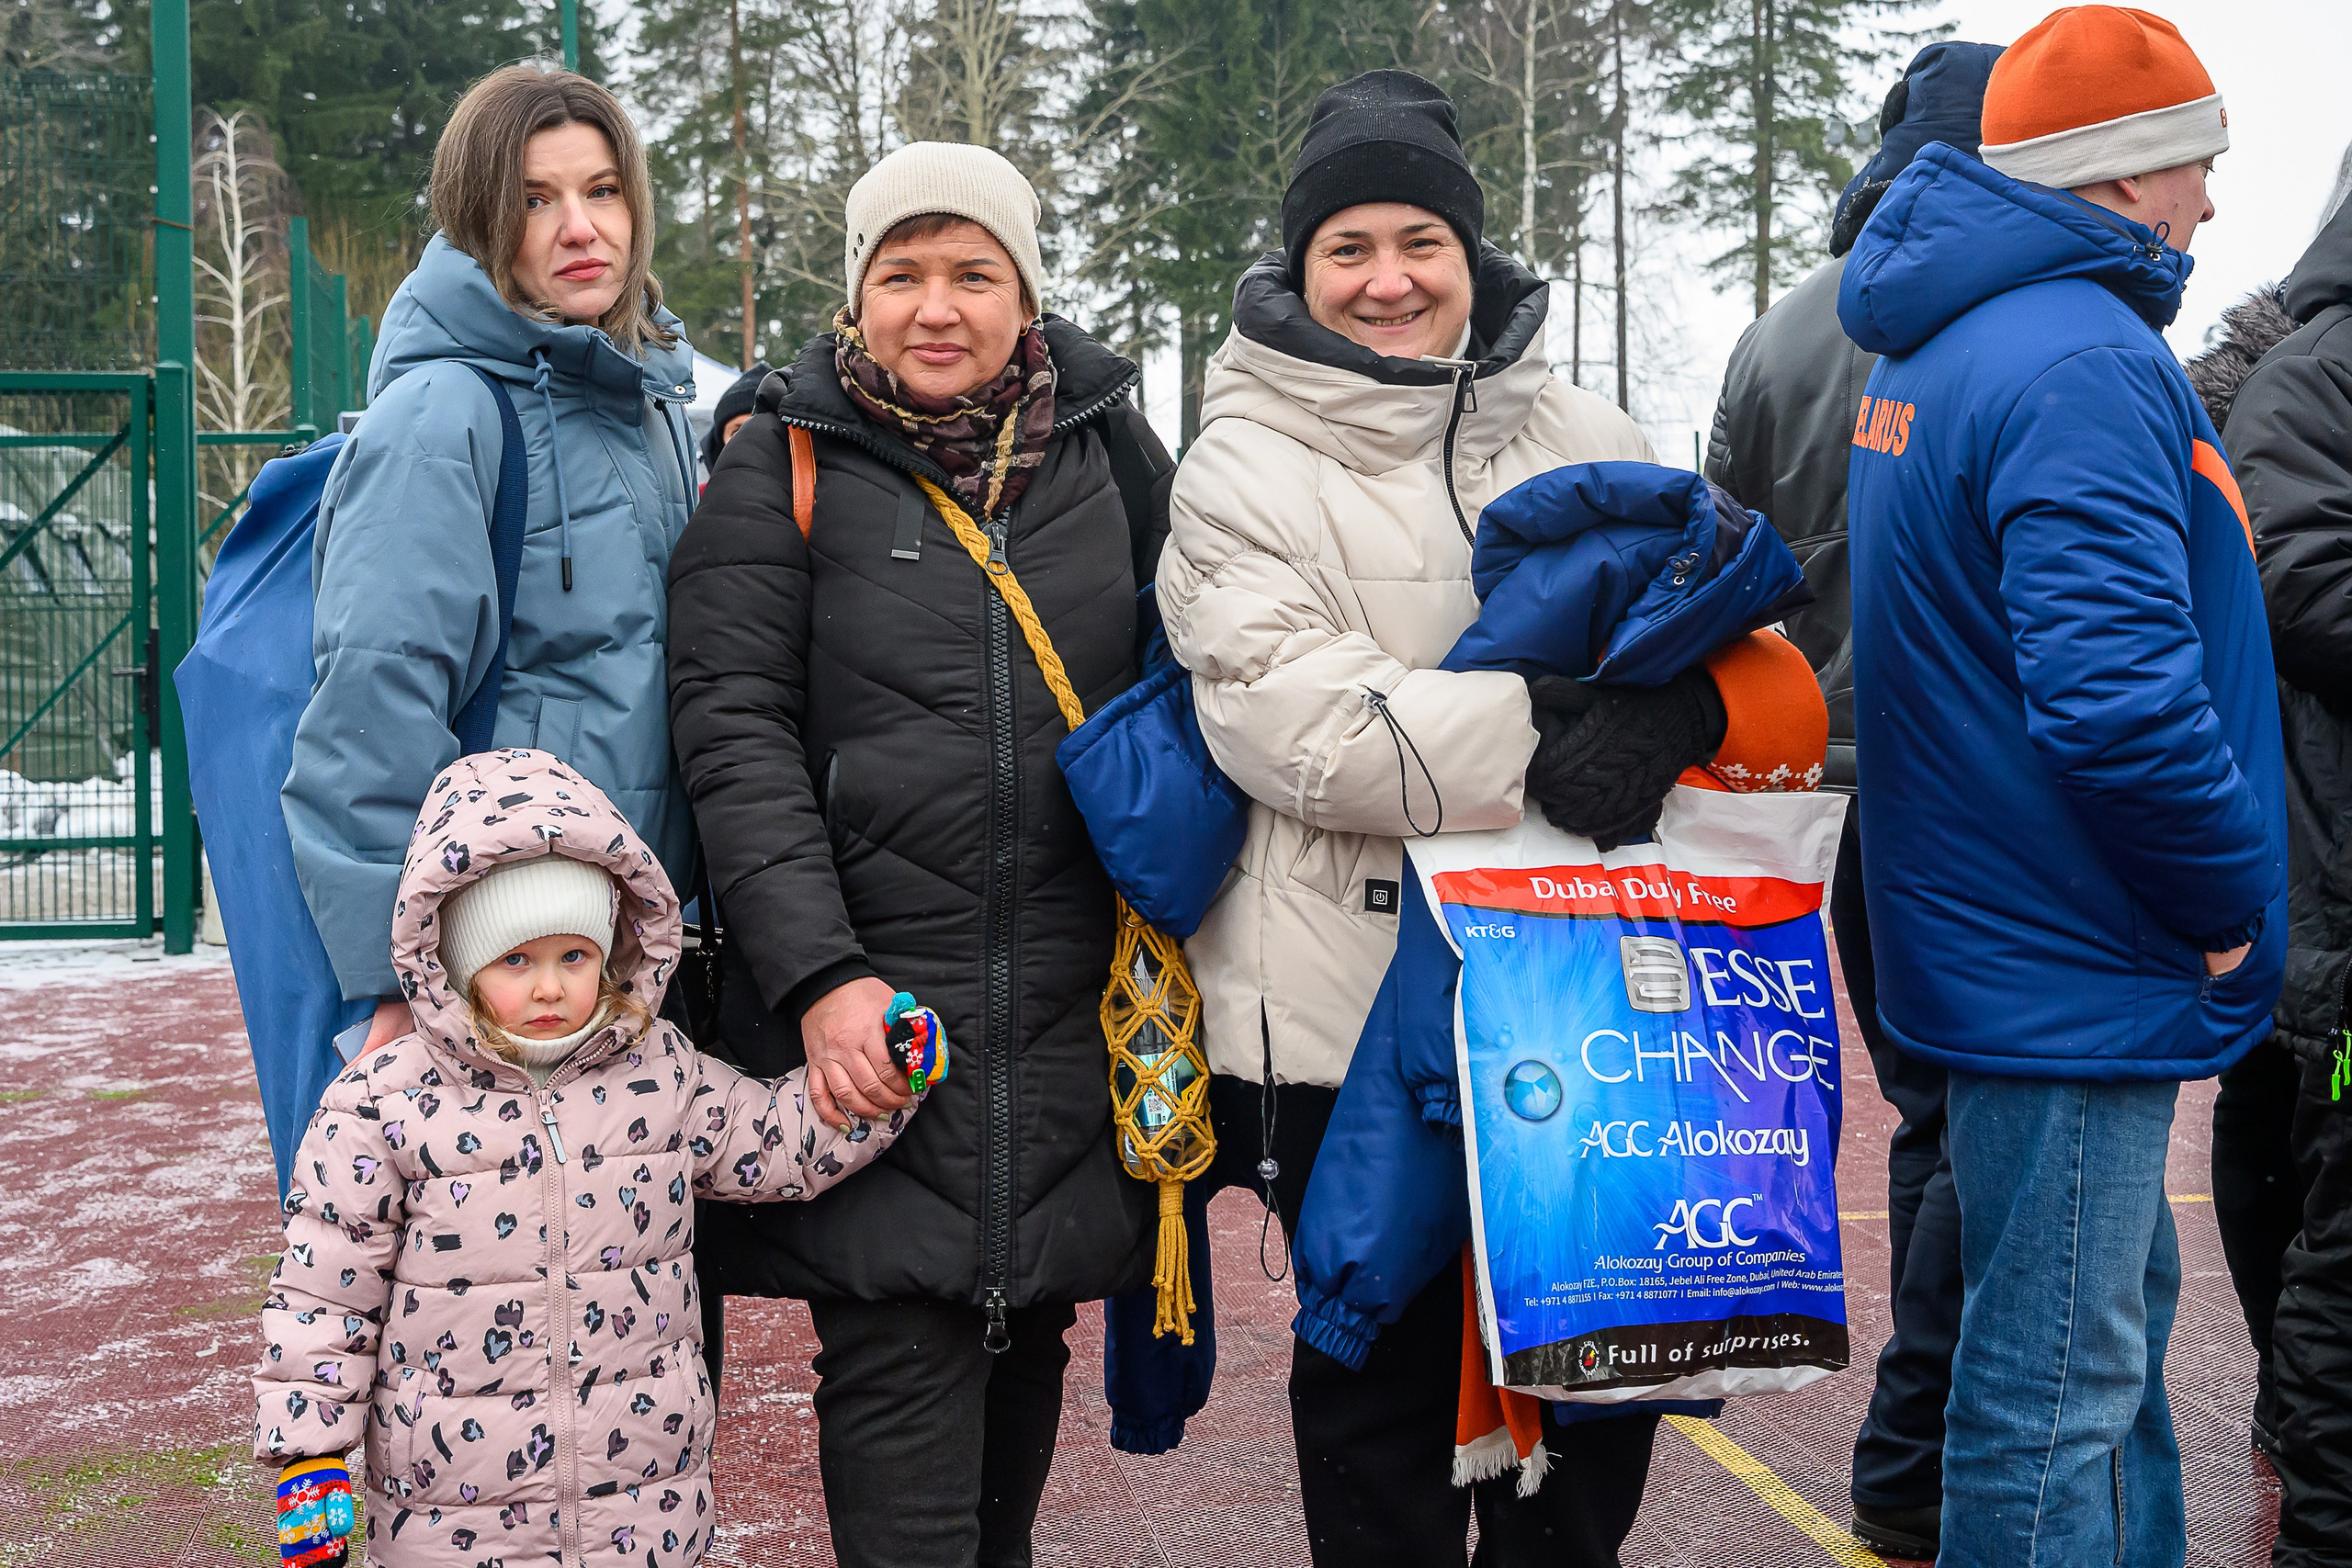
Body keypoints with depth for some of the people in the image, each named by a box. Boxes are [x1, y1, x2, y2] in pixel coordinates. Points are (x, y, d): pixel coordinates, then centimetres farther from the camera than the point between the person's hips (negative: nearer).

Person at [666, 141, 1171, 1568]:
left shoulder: (1111, 450, 9)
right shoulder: (783, 469, 0)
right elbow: (736, 733, -6)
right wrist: (818, 975, -16)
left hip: (1076, 1009, 4)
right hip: (869, 997, -3)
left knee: (1030, 1335, 15)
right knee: (898, 1358, -6)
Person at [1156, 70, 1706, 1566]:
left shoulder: (1593, 443, 10)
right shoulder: (1244, 472, -1)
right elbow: (1297, 726, -15)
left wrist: (1677, 700, -14)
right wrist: (1546, 737, -25)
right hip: (1357, 1008, -3)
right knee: (1386, 1392, 10)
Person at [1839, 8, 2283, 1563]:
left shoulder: (1937, 350, 13)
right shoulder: (2083, 361, -20)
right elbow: (2123, 696, -30)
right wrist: (2227, 906, -14)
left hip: (2007, 945, 11)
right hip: (2075, 968, -11)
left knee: (2119, 1313, 24)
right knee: (2056, 1388, 0)